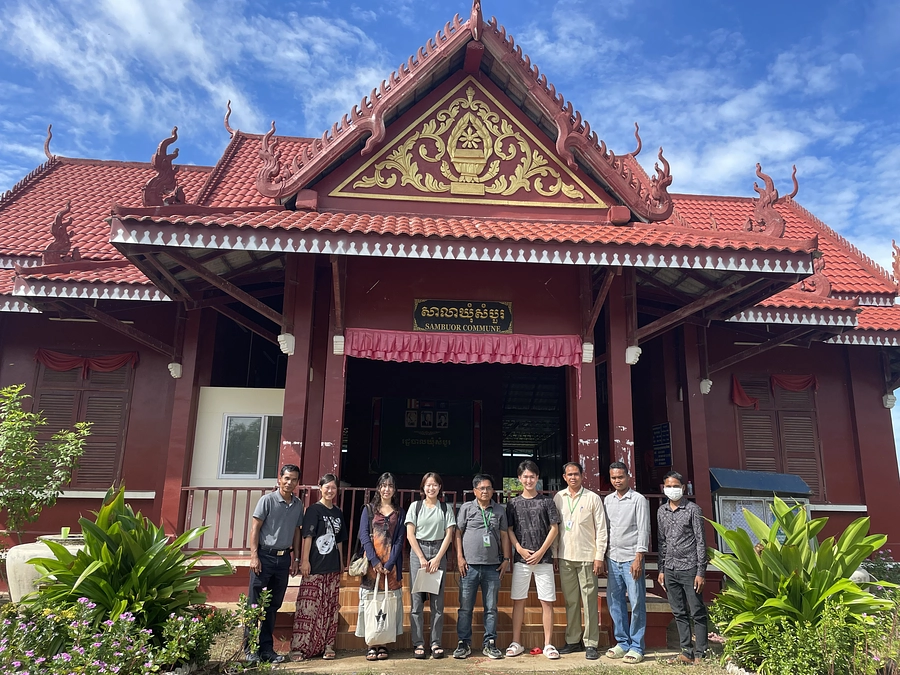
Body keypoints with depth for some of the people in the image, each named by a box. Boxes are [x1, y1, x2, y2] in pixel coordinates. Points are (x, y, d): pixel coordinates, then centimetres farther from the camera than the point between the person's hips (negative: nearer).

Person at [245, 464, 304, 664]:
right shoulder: (267, 500, -6)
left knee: (273, 605, 10)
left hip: (284, 558, 4)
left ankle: (267, 648, 19)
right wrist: (254, 556, -12)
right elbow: (254, 529, -6)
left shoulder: (298, 504, 7)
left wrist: (296, 559, 12)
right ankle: (250, 648, 9)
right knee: (254, 604, 0)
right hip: (265, 556, -4)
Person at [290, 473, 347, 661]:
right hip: (315, 567, -5)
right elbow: (307, 536, -8)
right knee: (308, 607, -6)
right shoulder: (314, 510, -2)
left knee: (330, 608, 8)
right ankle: (299, 647, 0)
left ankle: (327, 646, 15)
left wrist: (341, 562, 16)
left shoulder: (338, 513, 14)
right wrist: (305, 560, -15)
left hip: (333, 568, 6)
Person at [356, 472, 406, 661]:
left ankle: (384, 644, 7)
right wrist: (375, 561, -12)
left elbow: (399, 540, 3)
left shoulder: (399, 512, 11)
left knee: (389, 603, -1)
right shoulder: (369, 509, 8)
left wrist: (389, 563, -10)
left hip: (391, 563, 1)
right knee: (370, 601, -2)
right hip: (372, 562, -1)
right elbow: (364, 536, 0)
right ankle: (371, 645, 4)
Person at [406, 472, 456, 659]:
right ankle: (418, 643, 6)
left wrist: (437, 558, -7)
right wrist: (422, 558, -8)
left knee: (437, 600, 1)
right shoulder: (415, 506, 5)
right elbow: (410, 534, 0)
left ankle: (436, 643, 7)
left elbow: (449, 535, 2)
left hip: (439, 553, 1)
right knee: (417, 600, -1)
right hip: (418, 553, -1)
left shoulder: (446, 508, 7)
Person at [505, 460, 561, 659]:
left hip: (543, 558, -1)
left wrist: (541, 552, -7)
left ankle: (548, 644, 9)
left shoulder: (546, 501, 3)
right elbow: (509, 530, 5)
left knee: (547, 601, 1)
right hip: (520, 559, 1)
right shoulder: (513, 503, 6)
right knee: (518, 601, 4)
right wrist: (521, 550, -8)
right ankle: (516, 643, 13)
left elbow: (554, 529, 1)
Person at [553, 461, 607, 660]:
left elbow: (601, 529, -3)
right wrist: (553, 554, 5)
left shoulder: (593, 498, -2)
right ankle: (572, 640, 20)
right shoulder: (558, 498, 6)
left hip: (586, 556, -3)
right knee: (570, 601, 10)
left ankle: (590, 643, 7)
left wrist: (599, 557, -7)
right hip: (565, 557, 3)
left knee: (589, 601, 0)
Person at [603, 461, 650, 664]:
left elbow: (643, 530, -8)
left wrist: (638, 558, -14)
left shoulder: (639, 499, -4)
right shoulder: (607, 500, 11)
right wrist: (603, 557, 10)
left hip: (631, 558, -5)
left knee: (637, 603, -2)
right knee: (614, 602, 8)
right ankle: (622, 642, 20)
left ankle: (637, 647, 7)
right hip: (612, 558, 5)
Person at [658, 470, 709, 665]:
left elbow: (701, 542, -5)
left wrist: (701, 572, -9)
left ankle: (700, 653, 8)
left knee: (697, 612, 1)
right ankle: (687, 651, 17)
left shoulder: (693, 510, -4)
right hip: (670, 570, 5)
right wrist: (661, 569, 12)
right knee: (679, 613, 9)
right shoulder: (661, 511, 10)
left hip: (689, 568, -5)